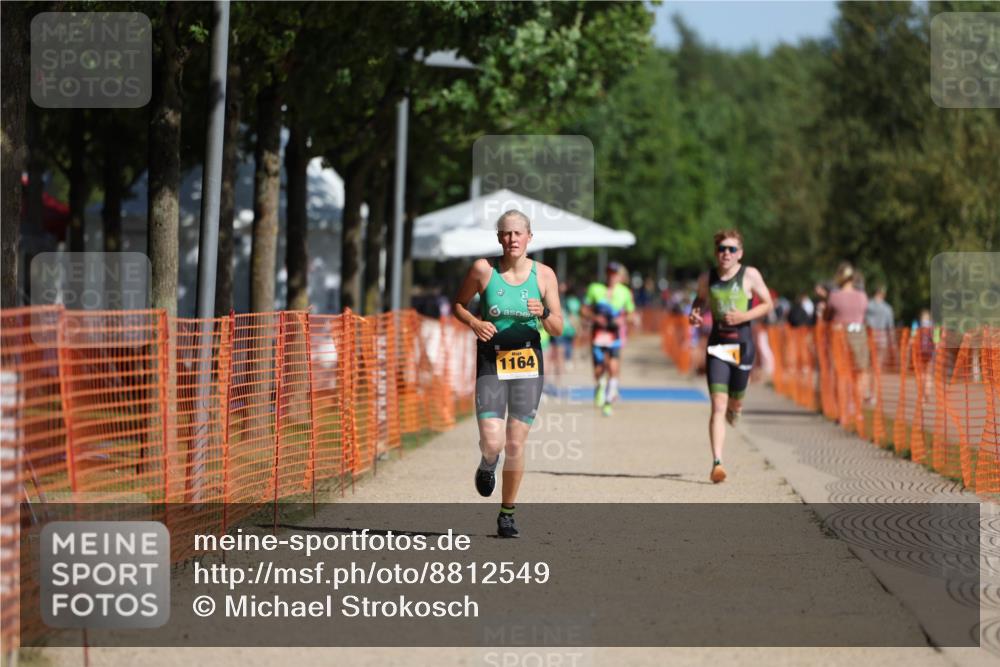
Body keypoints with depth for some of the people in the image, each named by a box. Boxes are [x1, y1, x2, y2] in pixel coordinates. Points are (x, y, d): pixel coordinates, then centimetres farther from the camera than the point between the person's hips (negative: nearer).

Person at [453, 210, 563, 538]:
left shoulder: (544, 274, 0)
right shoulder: (483, 269, -3)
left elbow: (558, 329, 2)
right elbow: (458, 305, 10)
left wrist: (544, 314, -19)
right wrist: (474, 323, -10)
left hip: (528, 363, 1)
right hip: (491, 362, -1)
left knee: (515, 444, 0)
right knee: (492, 443, -14)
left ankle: (507, 512, 17)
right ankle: (487, 464, 25)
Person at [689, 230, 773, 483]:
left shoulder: (750, 275, -3)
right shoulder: (707, 279, 5)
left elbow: (768, 304, 3)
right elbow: (700, 299, 23)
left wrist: (744, 316, -14)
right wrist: (694, 314, 0)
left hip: (742, 343, -1)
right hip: (717, 344, 1)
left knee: (735, 402, 11)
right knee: (717, 405, -11)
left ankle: (734, 407, 53)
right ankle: (717, 463, -16)